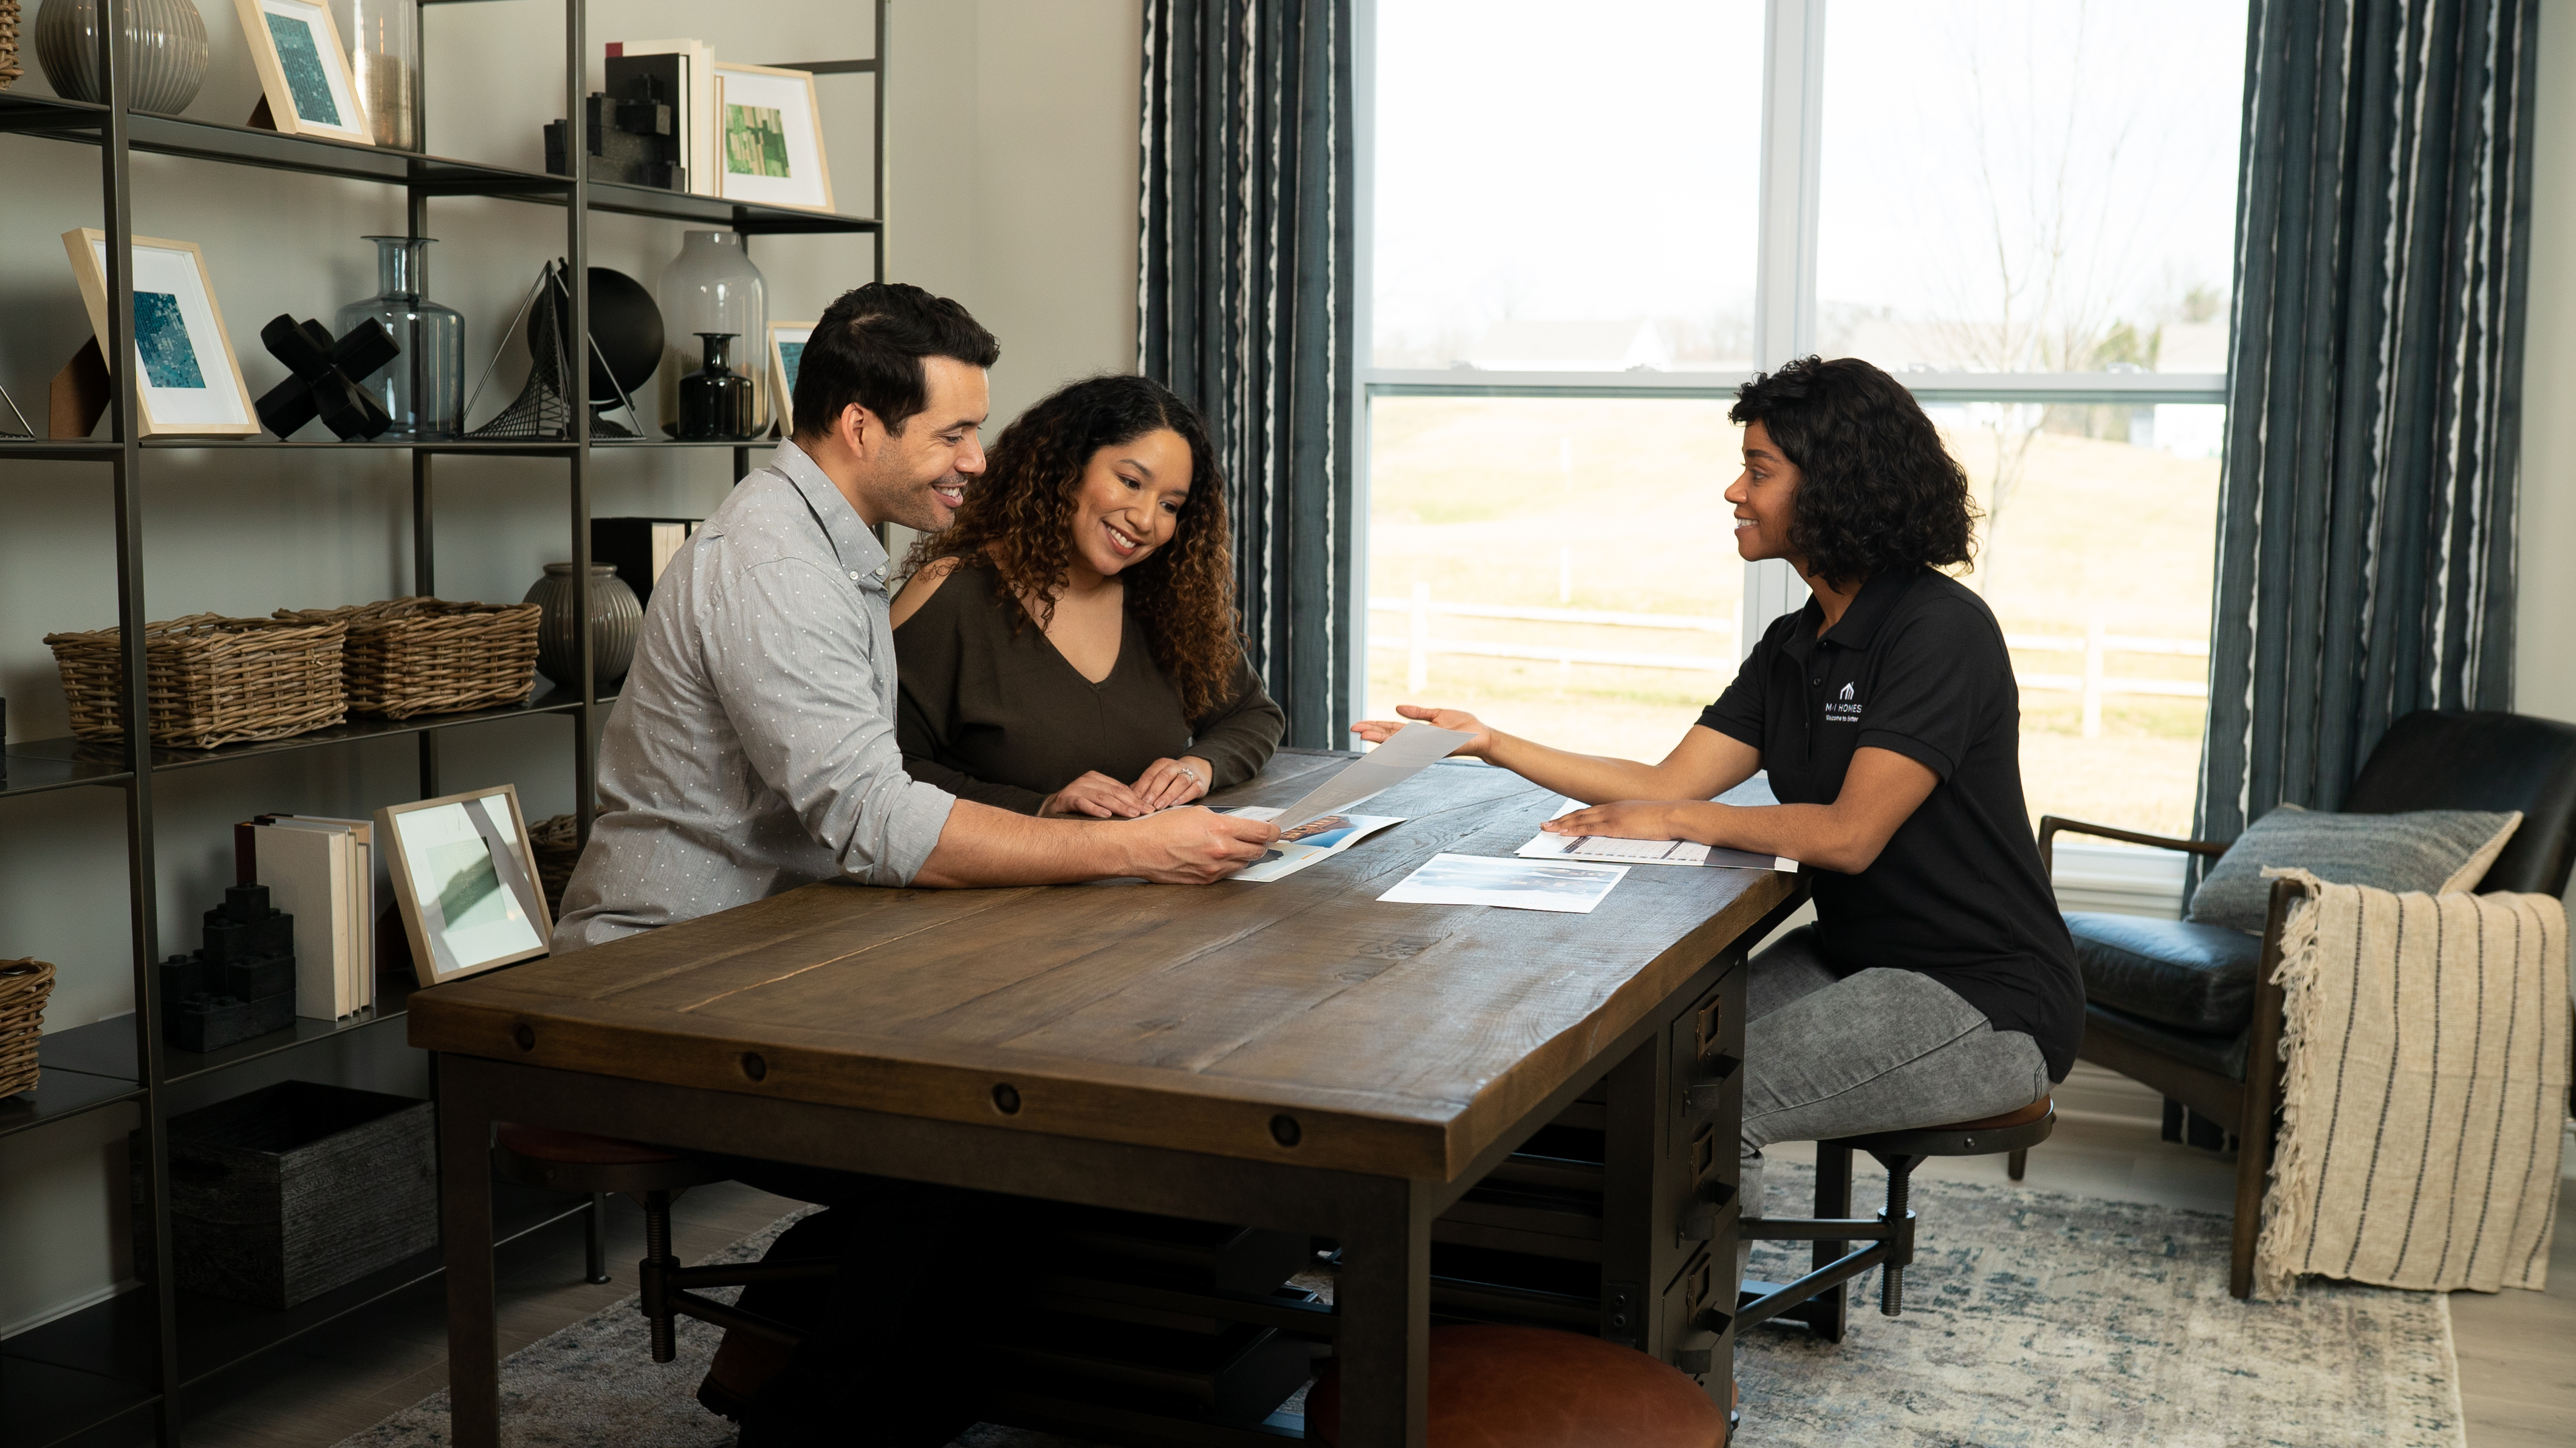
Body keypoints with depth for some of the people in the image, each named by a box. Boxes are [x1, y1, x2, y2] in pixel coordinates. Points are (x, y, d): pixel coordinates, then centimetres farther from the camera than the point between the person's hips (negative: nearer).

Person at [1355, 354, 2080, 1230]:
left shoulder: (1938, 630, -17)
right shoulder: (1795, 646, 9)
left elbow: (1849, 835, -22)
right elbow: (1670, 783, 5)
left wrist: (1675, 822, -14)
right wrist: (1491, 745, 0)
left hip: (1984, 1002, -8)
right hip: (1853, 956, 8)